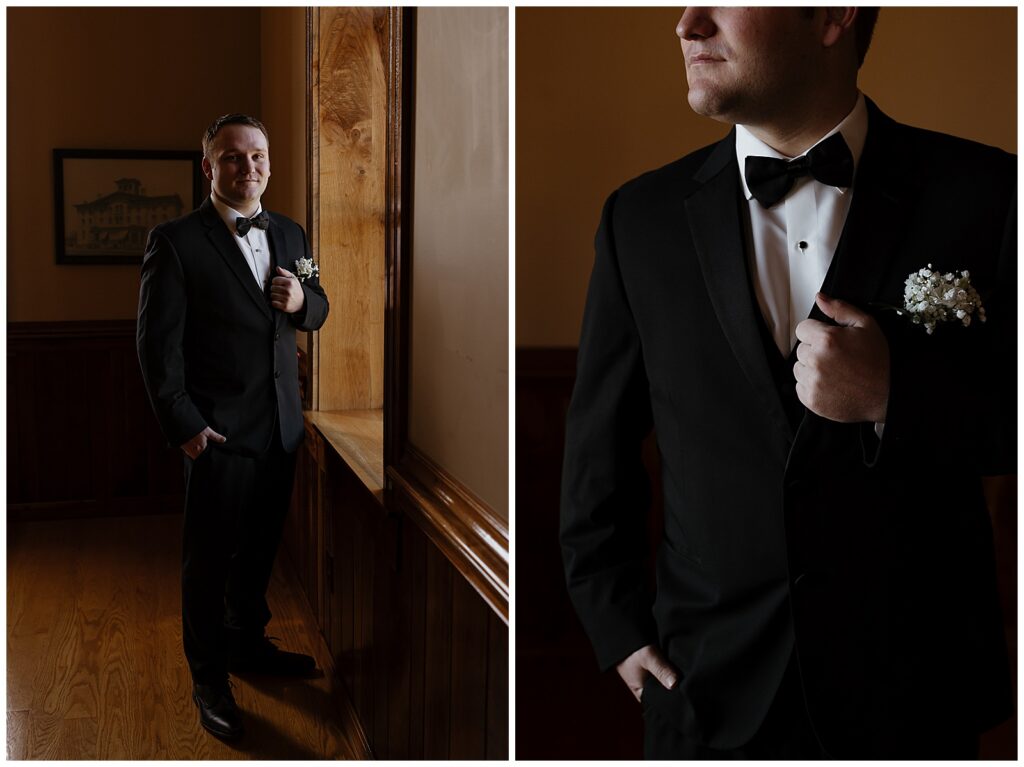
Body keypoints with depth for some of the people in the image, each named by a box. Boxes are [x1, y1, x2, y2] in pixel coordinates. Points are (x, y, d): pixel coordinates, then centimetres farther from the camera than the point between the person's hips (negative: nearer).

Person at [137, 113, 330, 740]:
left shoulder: (290, 234, 8)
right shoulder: (176, 241, -10)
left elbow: (317, 311, 17)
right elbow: (159, 343, -12)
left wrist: (302, 301, -7)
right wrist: (184, 426, -17)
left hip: (282, 429, 6)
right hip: (219, 434, -6)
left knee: (261, 547, 20)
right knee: (210, 560, 7)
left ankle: (249, 642, 41)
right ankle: (210, 681, 23)